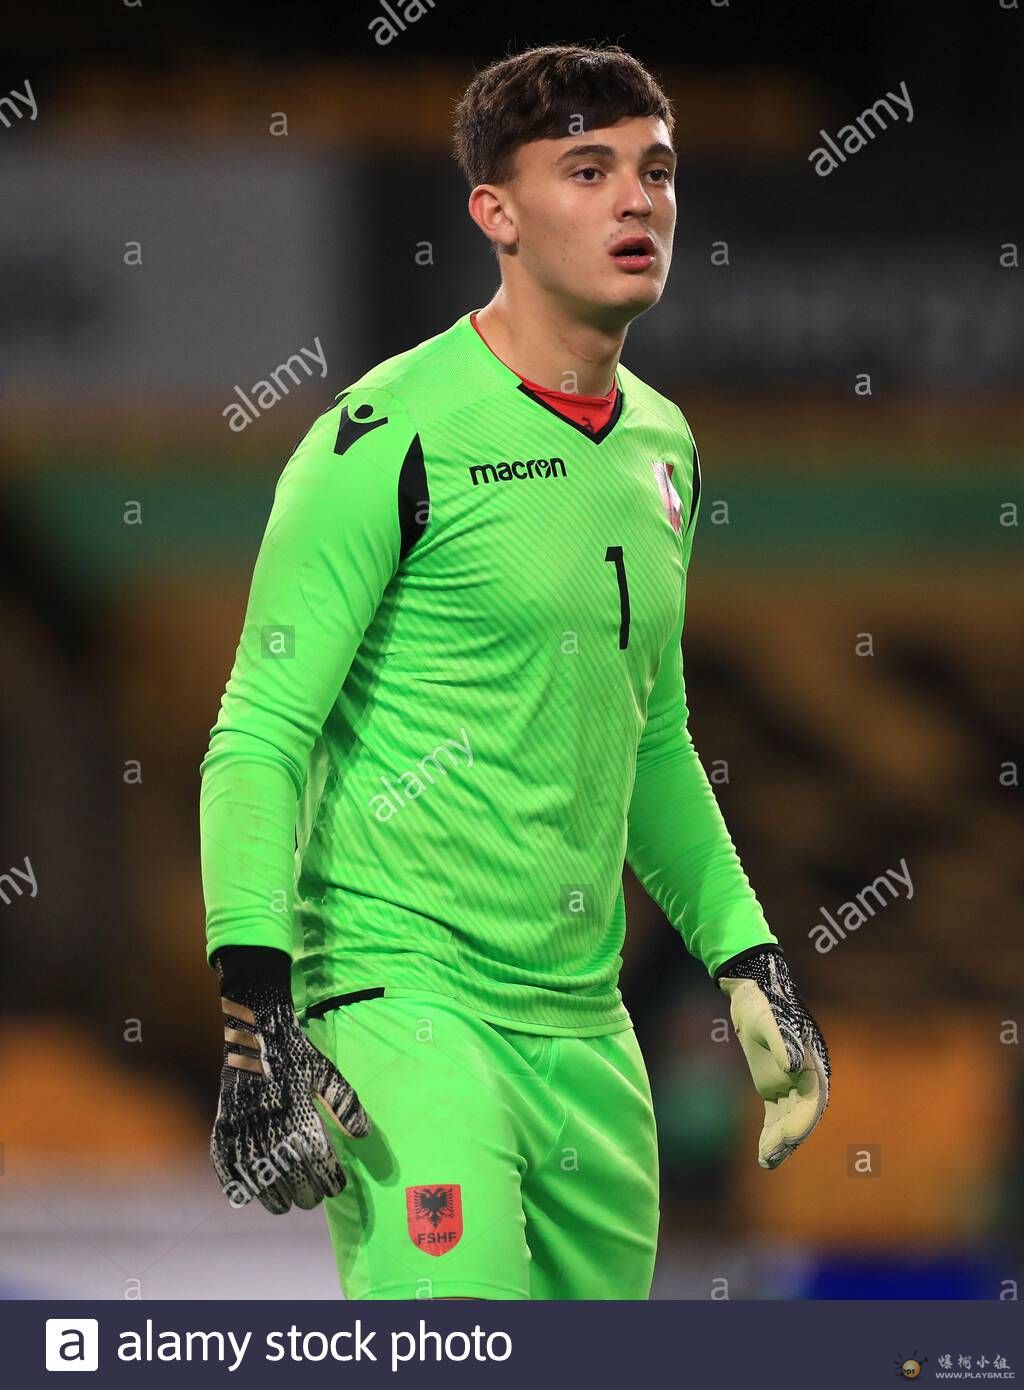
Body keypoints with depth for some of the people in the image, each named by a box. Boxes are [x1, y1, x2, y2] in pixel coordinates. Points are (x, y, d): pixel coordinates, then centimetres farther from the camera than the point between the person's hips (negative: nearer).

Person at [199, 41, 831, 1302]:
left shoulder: (661, 444, 14)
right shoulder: (394, 438, -9)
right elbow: (259, 738, -11)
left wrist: (747, 964, 23)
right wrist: (260, 1029, -19)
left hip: (586, 1027, 8)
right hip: (402, 996, -8)